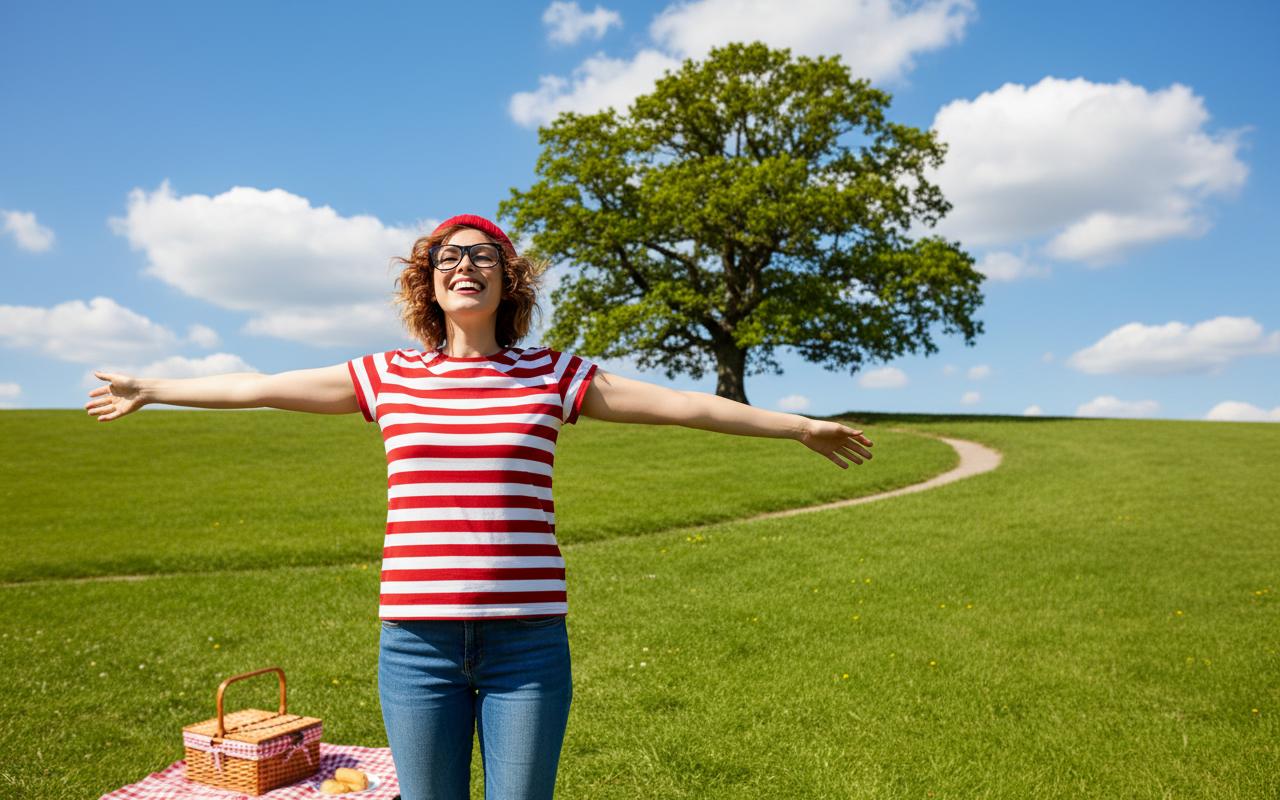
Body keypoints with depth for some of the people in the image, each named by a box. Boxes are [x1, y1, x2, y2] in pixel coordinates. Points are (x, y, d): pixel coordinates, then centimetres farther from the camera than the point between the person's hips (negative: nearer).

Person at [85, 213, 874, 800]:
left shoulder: (551, 377, 1)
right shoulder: (387, 377, 5)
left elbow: (679, 403, 3)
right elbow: (259, 387, 15)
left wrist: (801, 425, 5)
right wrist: (150, 389, 25)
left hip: (527, 642, -1)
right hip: (418, 642, 1)